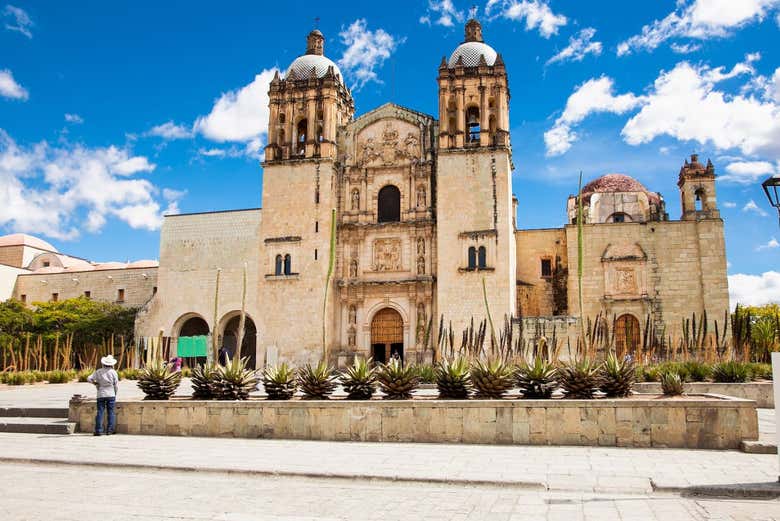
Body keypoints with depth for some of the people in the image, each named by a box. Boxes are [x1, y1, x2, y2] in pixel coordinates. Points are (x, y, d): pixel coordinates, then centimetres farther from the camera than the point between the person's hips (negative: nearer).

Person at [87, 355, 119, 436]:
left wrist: (95, 383, 14)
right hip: (111, 395, -1)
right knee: (111, 412, 4)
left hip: (101, 395, 1)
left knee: (100, 412, 3)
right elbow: (116, 385, -1)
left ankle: (98, 430, 0)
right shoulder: (113, 372, -3)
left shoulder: (98, 371, 1)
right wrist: (115, 393, 15)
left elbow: (89, 379, -3)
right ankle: (110, 430, 4)